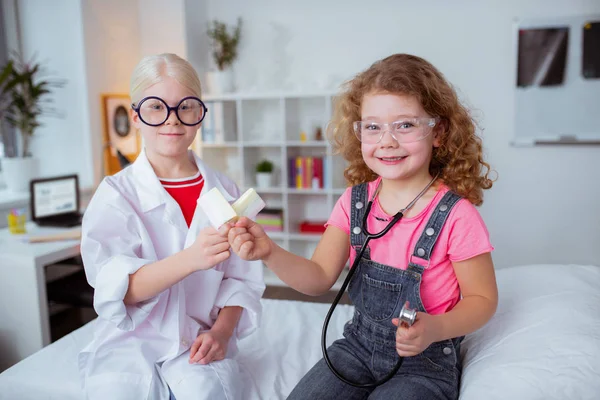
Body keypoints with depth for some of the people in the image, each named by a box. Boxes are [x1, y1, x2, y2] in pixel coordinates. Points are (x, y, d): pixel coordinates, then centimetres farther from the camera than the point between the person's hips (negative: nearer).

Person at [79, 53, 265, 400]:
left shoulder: (224, 191, 3)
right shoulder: (116, 193, -4)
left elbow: (242, 278, 4)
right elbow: (117, 289, -16)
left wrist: (221, 330, -13)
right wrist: (190, 260, -32)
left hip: (199, 340, 1)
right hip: (130, 340, 0)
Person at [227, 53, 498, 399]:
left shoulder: (455, 216, -19)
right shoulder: (355, 202, -4)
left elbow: (483, 299, -8)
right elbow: (321, 278, -4)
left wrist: (434, 329, -27)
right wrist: (269, 252, -21)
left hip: (425, 360, -3)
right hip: (360, 342, 4)